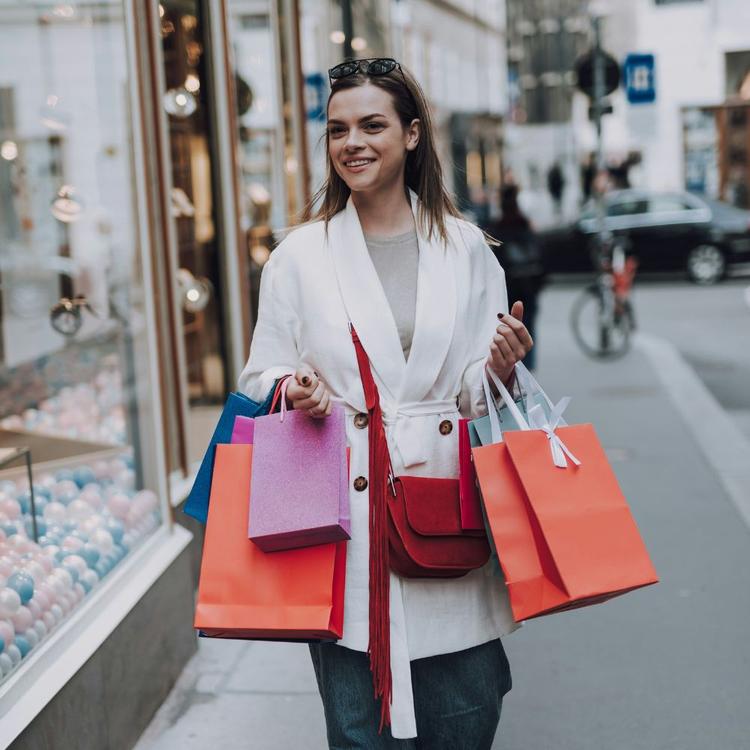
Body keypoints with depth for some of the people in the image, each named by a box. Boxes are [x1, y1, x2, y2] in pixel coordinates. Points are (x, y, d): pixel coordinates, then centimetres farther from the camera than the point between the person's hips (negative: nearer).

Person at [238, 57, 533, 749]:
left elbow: (476, 393, 11)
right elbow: (262, 376, 8)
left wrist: (498, 369, -10)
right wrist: (295, 390, -13)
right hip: (344, 508, -1)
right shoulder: (301, 254, 3)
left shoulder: (465, 246, 7)